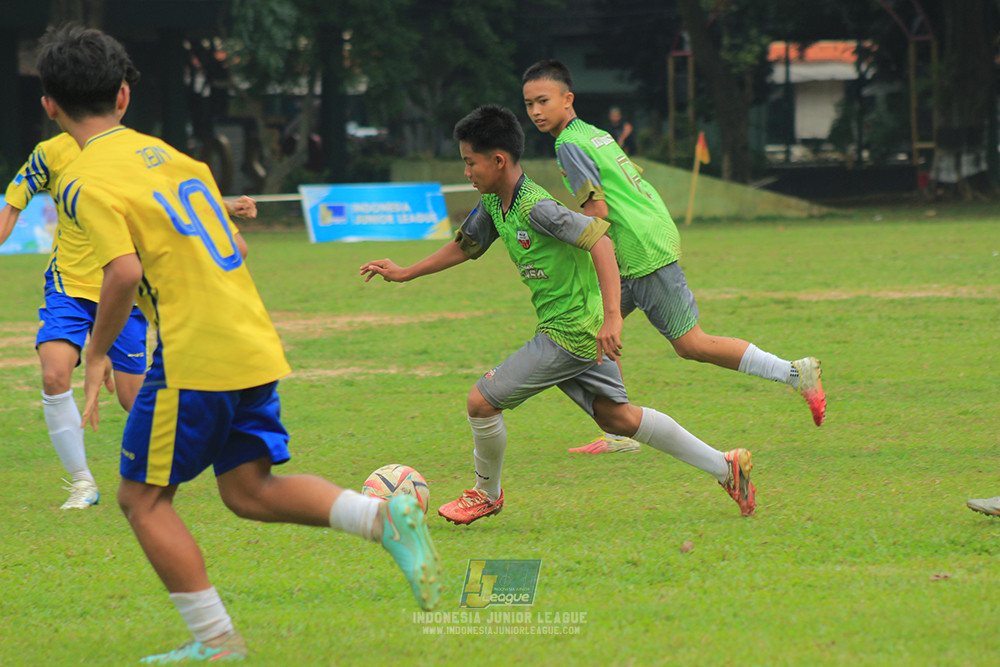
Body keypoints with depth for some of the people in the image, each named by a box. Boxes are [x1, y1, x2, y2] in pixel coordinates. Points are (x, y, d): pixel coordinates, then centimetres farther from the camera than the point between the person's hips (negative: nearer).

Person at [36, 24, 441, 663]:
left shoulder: (86, 182, -8)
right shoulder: (167, 153, 16)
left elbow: (124, 271, -22)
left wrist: (98, 352, -8)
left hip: (193, 357, -8)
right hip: (255, 344, 8)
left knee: (143, 498, 6)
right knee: (250, 490, 14)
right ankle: (385, 518, -5)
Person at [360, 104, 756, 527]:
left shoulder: (535, 208, -23)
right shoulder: (493, 205, 5)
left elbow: (600, 241, -29)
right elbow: (465, 246, 23)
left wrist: (612, 316, -36)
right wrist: (405, 274, 22)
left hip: (570, 333, -10)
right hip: (580, 330, 10)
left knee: (481, 401, -5)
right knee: (618, 417, 16)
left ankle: (486, 493, 18)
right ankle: (725, 467, 20)